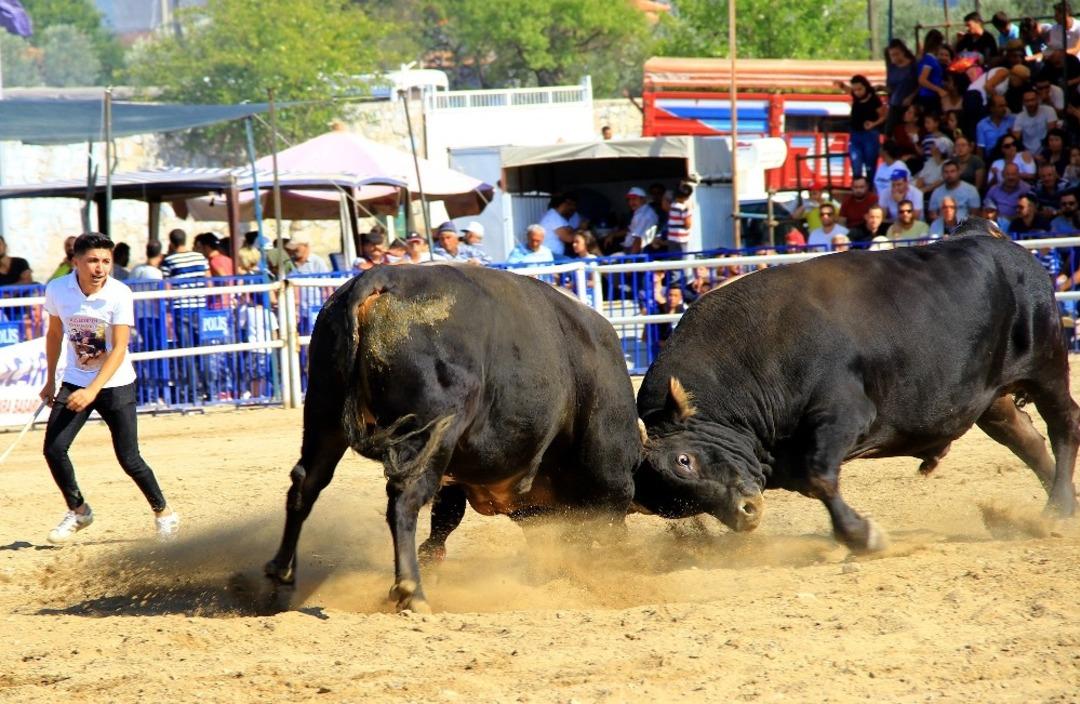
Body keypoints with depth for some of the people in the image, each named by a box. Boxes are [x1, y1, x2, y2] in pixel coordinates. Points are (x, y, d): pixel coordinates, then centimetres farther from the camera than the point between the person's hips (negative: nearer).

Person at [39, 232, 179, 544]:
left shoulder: (119, 294, -19)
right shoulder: (57, 289, -9)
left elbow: (119, 349, -22)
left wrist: (93, 390, -33)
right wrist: (51, 380, 15)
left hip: (115, 384, -3)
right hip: (75, 382, 3)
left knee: (129, 459, -6)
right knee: (53, 449, -10)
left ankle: (163, 512, 18)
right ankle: (78, 511, 13)